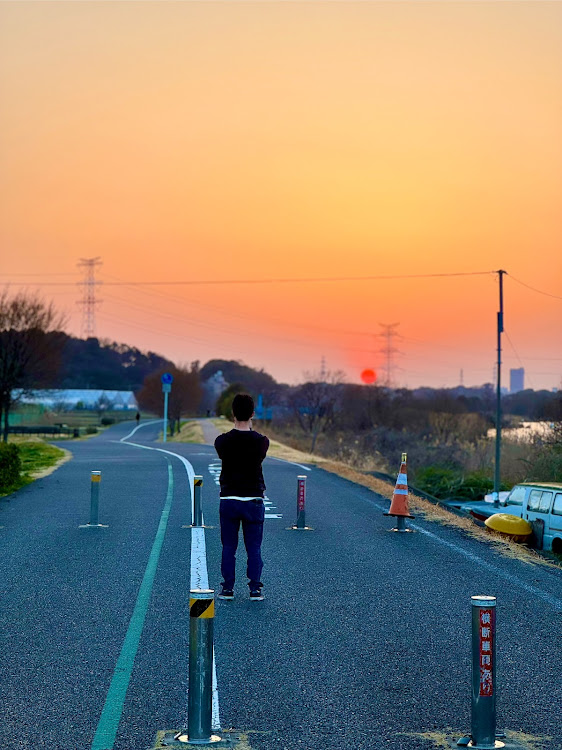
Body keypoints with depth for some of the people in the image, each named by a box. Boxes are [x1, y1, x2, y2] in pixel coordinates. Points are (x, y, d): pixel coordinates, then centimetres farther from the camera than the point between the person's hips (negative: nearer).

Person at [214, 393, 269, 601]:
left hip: (228, 500, 0)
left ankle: (227, 588, 11)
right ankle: (255, 589, 6)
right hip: (254, 500, 0)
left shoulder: (222, 441, -7)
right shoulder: (261, 441, -7)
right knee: (254, 548, 7)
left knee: (229, 547, 9)